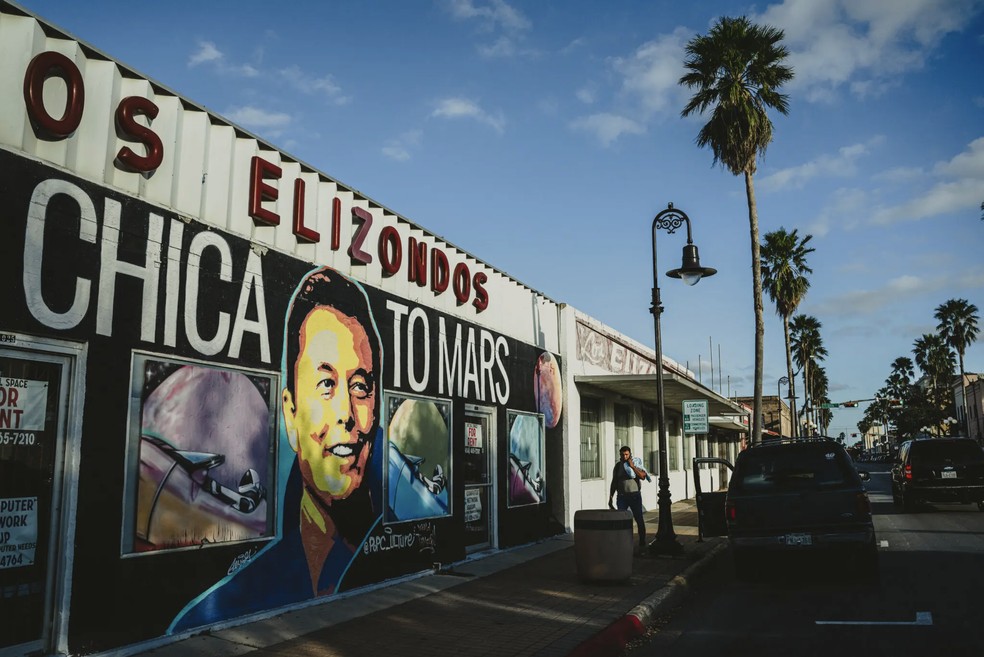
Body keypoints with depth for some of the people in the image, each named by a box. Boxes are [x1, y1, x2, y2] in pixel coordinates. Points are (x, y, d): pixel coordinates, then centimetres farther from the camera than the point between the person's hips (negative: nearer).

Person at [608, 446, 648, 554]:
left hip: (635, 496, -2)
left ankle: (642, 545, 10)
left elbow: (643, 476, -16)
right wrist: (610, 498, 10)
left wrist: (632, 466, -22)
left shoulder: (636, 464, 0)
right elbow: (614, 483, 12)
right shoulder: (618, 466, 7)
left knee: (640, 520, 0)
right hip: (622, 497, 2)